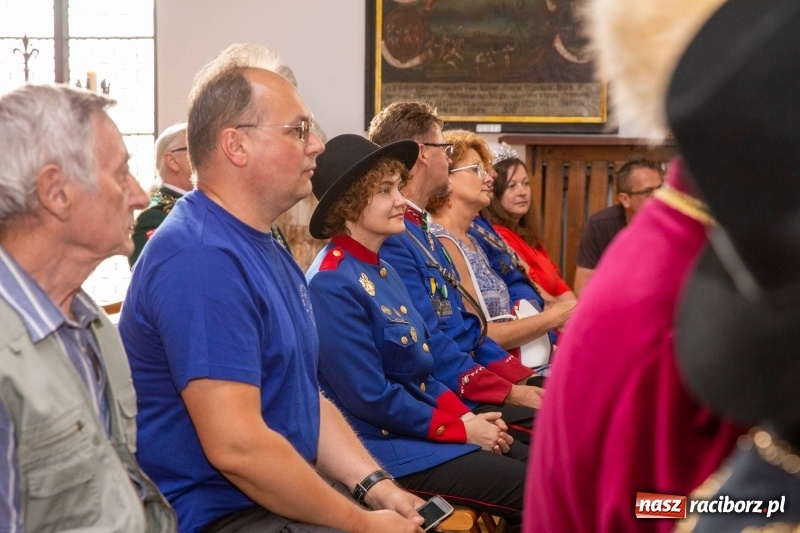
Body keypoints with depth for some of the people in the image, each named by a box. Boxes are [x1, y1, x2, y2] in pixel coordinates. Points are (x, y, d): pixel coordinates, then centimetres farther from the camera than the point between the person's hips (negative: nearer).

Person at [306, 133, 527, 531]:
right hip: (385, 446, -9)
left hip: (423, 427, 9)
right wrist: (461, 428, -15)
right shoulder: (333, 283, -19)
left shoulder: (380, 269, 11)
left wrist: (465, 414, 0)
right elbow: (370, 397, -22)